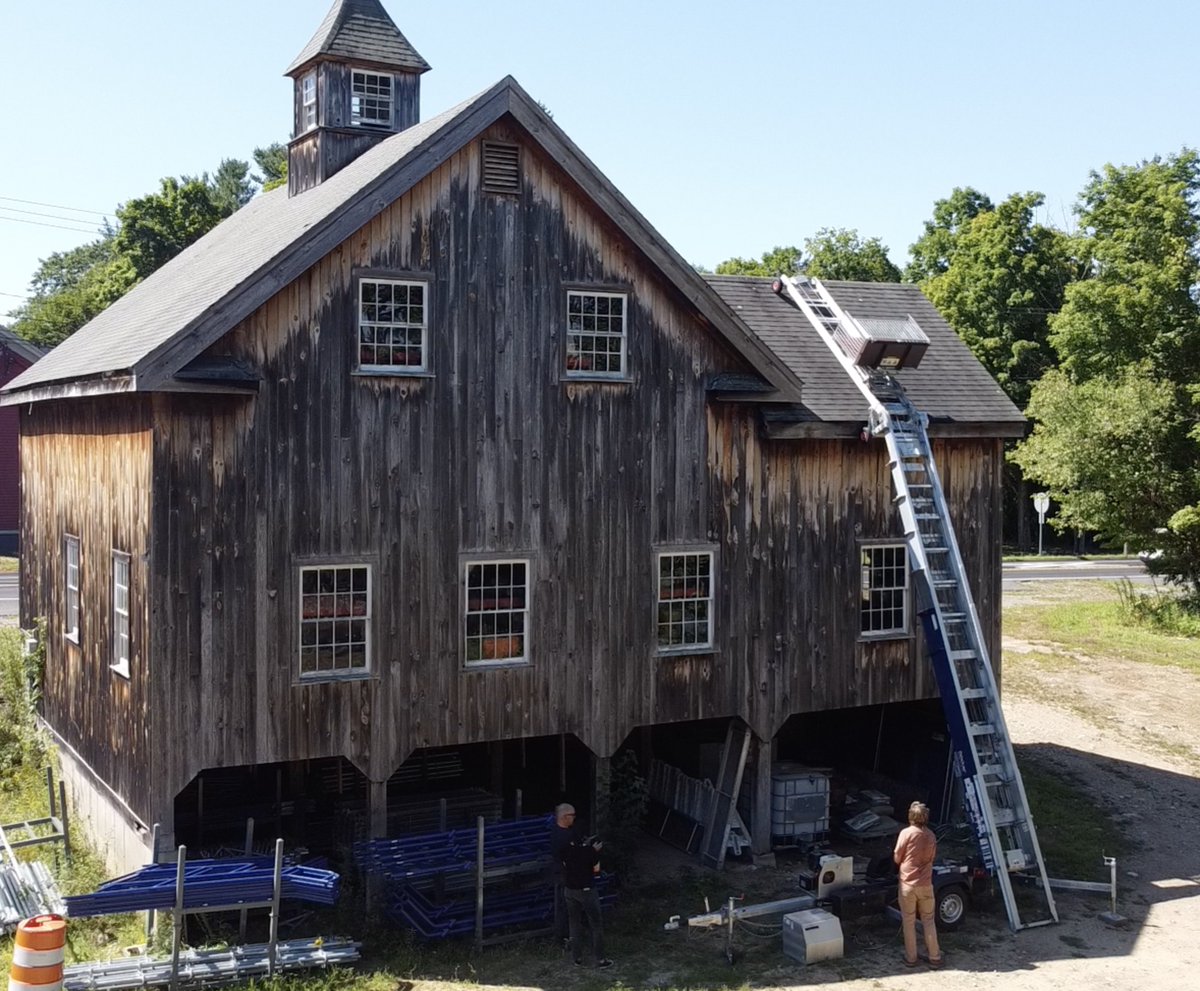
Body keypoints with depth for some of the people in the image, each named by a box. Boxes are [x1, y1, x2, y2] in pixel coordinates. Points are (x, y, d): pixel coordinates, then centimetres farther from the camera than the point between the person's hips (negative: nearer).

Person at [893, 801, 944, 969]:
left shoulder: (906, 833, -13)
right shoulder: (931, 836, 0)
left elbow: (897, 858, -6)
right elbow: (932, 857, 11)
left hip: (908, 883, -3)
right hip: (925, 884, 3)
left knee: (909, 922, 9)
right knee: (928, 921, 16)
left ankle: (910, 958, 16)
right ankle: (934, 957, 20)